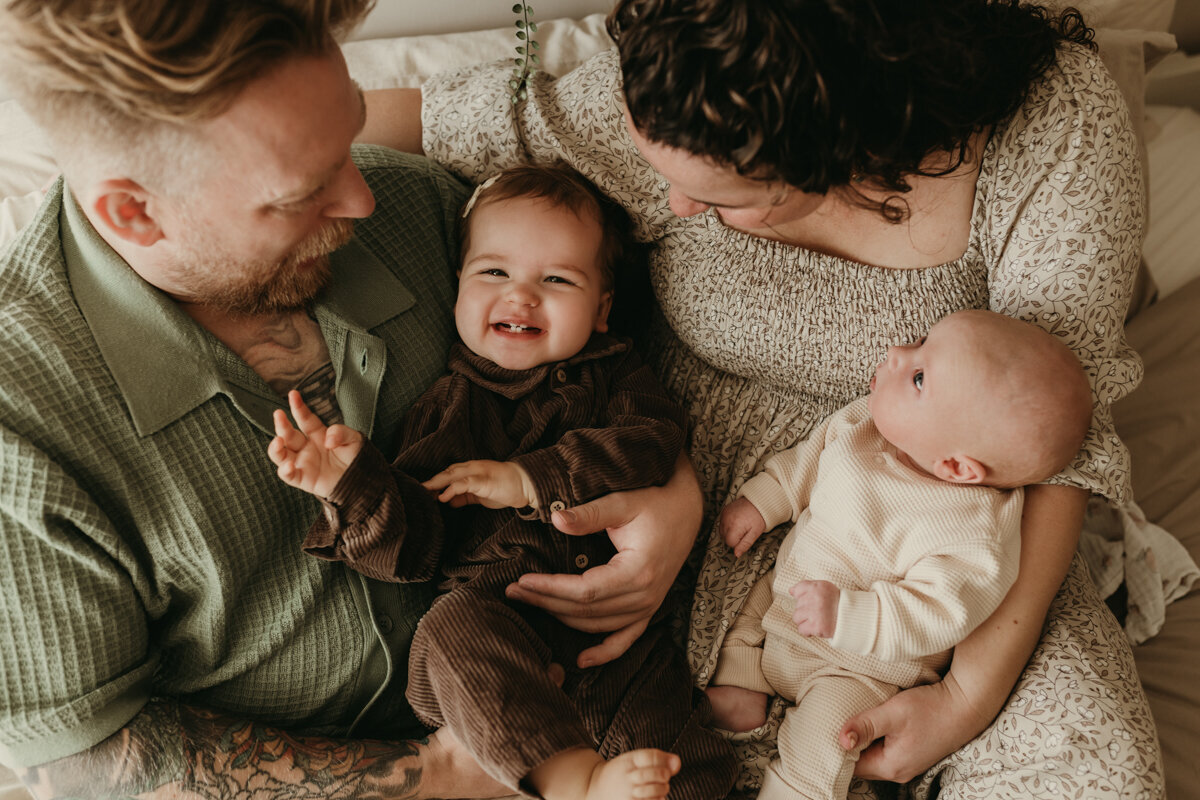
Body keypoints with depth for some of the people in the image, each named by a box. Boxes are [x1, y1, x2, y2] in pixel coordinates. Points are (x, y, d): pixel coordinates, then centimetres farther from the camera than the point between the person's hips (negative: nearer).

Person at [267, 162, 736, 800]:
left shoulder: (612, 376, 14)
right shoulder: (446, 408, 10)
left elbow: (654, 442, -8)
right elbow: (412, 551, 3)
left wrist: (530, 479, -15)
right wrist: (353, 483, -18)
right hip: (495, 612, 0)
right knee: (452, 627, -34)